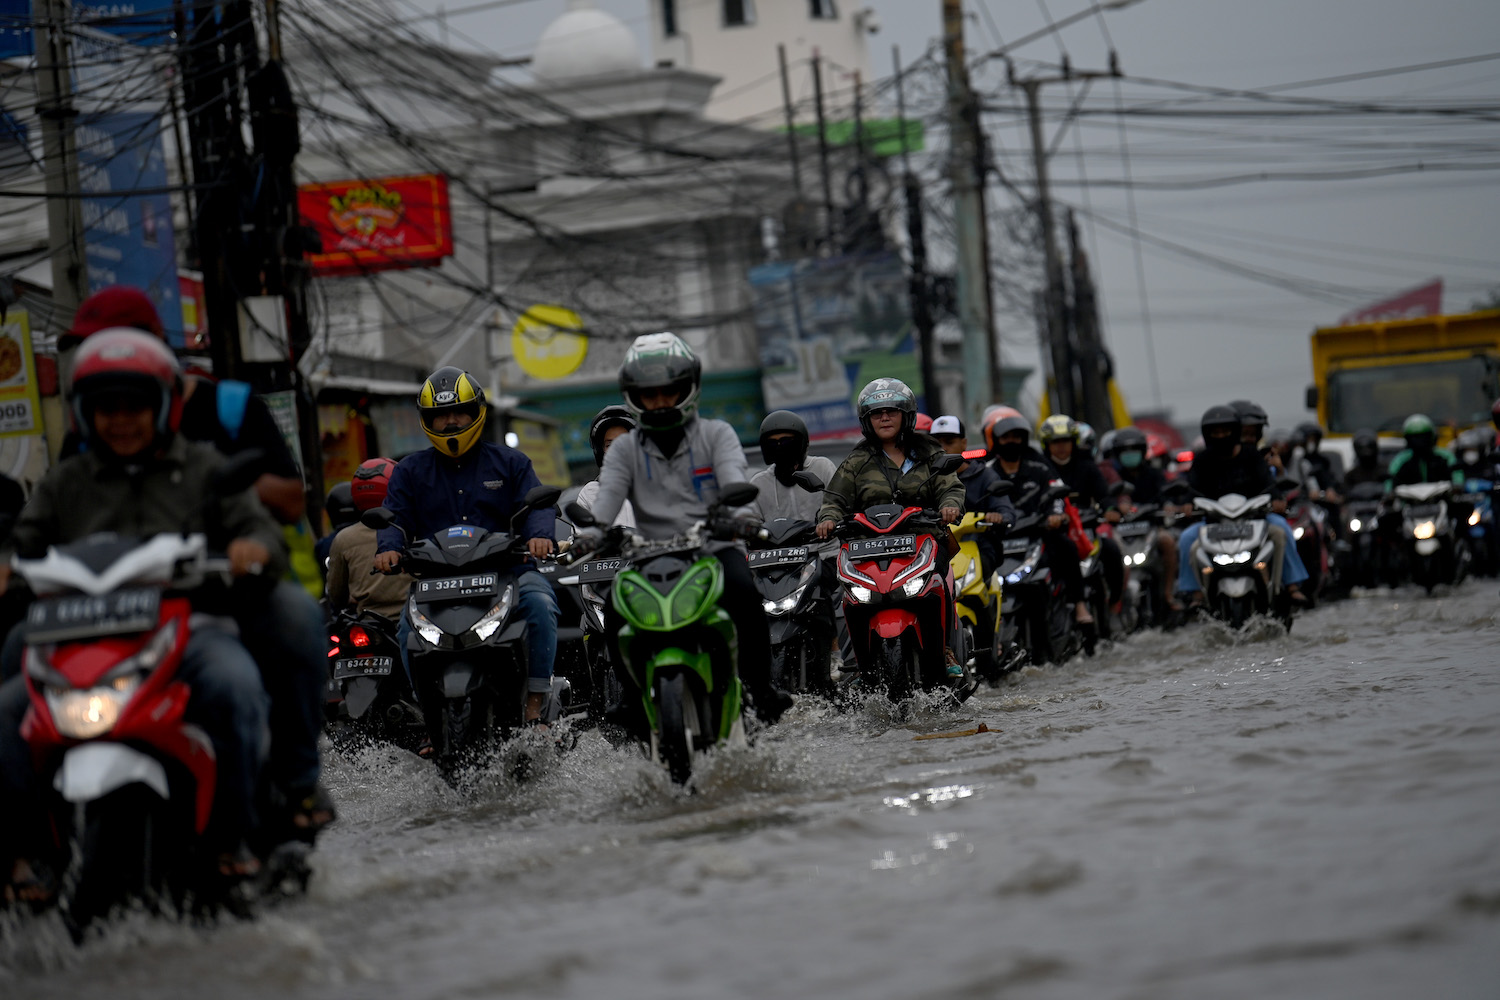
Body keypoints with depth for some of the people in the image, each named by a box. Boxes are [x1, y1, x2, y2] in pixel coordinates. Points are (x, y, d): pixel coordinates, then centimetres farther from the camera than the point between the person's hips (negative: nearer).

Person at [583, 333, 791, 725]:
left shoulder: (716, 435, 8)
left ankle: (761, 688, -19)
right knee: (615, 607, -26)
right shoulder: (625, 450, 13)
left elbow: (734, 480, -10)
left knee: (743, 592, -33)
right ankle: (633, 695, -11)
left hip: (715, 547, -1)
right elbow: (608, 495, -3)